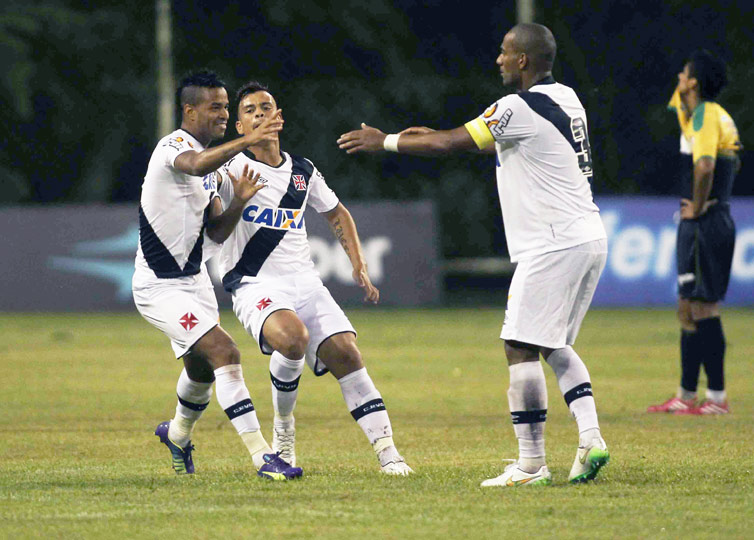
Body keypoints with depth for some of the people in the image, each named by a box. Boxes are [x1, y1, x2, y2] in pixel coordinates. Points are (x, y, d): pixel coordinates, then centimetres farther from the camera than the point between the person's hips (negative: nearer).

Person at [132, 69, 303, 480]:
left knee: (202, 367, 22)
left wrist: (238, 202, -9)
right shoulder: (173, 147, -18)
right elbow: (195, 165, -45)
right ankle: (262, 457, -22)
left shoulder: (209, 158, 10)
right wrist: (246, 142, -58)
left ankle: (178, 432, 52)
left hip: (194, 278, 10)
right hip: (159, 287, -10)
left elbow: (216, 232, 10)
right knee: (224, 352, -21)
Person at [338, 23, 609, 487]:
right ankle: (591, 439, 6)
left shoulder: (520, 108, -13)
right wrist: (440, 137, 31)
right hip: (589, 239, 10)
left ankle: (531, 464, -7)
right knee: (555, 346, 18)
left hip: (554, 246, -10)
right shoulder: (565, 99, 15)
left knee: (522, 348, -6)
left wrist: (385, 141, 4)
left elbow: (448, 145, -8)